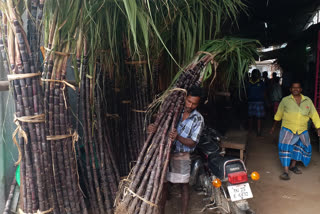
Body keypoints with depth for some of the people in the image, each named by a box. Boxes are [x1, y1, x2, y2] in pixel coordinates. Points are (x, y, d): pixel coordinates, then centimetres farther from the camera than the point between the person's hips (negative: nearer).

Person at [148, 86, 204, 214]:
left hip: (182, 156, -2)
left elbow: (192, 143, -12)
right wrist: (153, 128, -24)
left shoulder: (198, 119, -8)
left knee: (184, 185, 12)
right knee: (163, 183, 12)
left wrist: (178, 137, -31)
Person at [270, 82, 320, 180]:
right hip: (288, 128, -3)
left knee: (300, 146, 13)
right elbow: (278, 114, 10)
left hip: (302, 130, 4)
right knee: (285, 147, -14)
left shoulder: (307, 101, 5)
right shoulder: (285, 100, 0)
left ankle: (292, 166, 33)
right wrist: (274, 126, 15)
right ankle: (286, 171, -12)